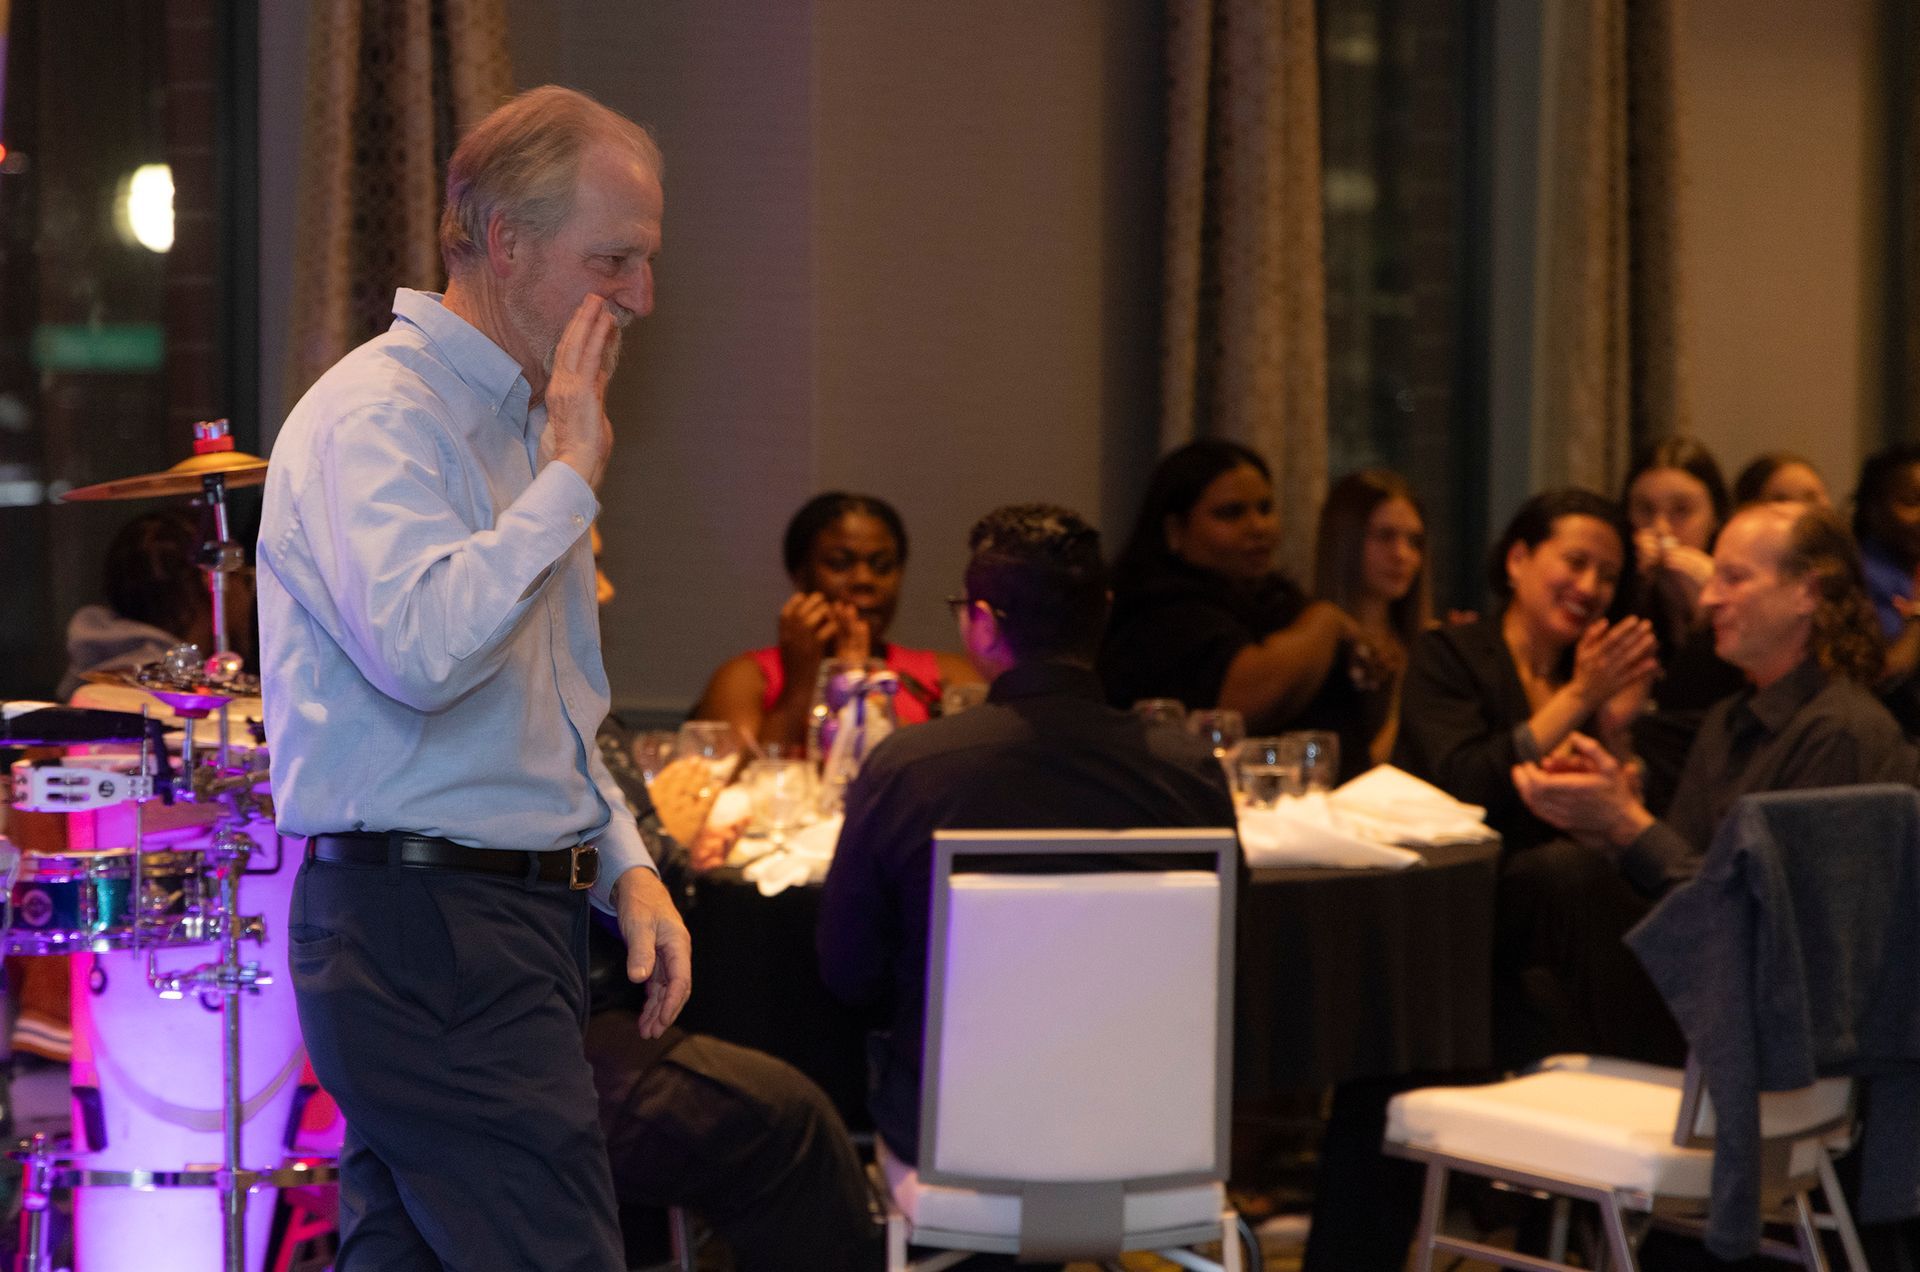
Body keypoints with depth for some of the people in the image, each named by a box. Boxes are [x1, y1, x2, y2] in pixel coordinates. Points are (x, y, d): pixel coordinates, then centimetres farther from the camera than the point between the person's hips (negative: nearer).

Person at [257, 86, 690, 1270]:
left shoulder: (520, 420, 20)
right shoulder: (376, 415, -11)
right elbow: (422, 648, -29)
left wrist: (624, 861, 15)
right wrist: (570, 480, -18)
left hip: (515, 922, 10)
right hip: (423, 931, -10)